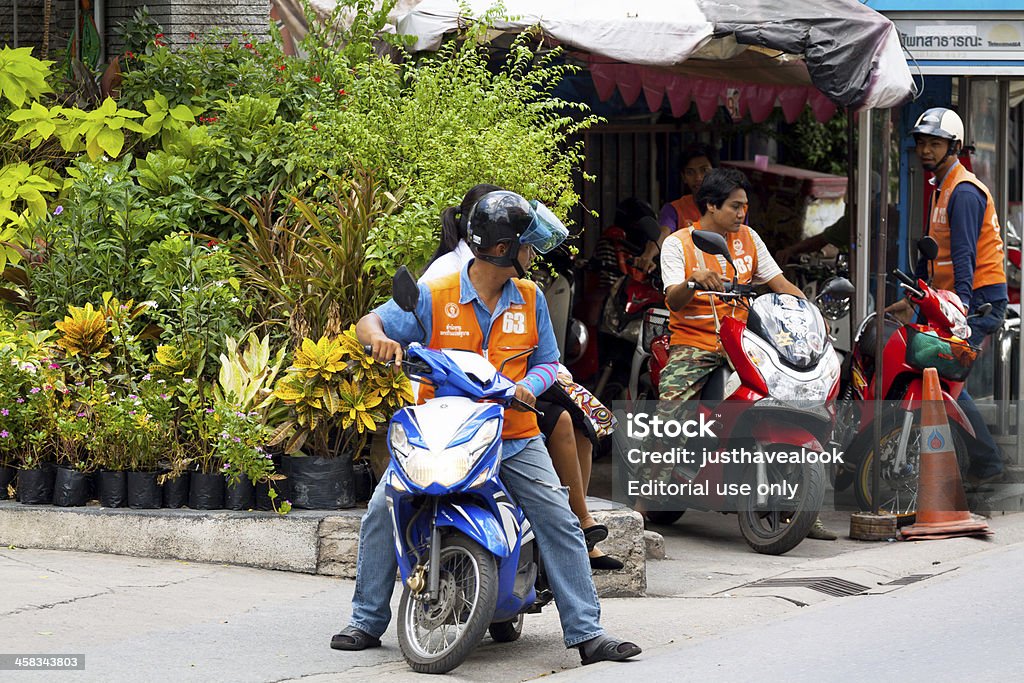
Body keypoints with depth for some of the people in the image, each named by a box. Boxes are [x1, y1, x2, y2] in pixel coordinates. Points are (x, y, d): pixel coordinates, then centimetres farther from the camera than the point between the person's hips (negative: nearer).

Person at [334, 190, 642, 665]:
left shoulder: (530, 299, 5)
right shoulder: (434, 296, -5)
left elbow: (547, 360, 10)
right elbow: (369, 321, -4)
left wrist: (527, 386, -13)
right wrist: (379, 337, -29)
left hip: (513, 435, 2)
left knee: (559, 521, -11)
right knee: (382, 510, -14)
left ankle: (586, 632, -7)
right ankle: (367, 621, 0)